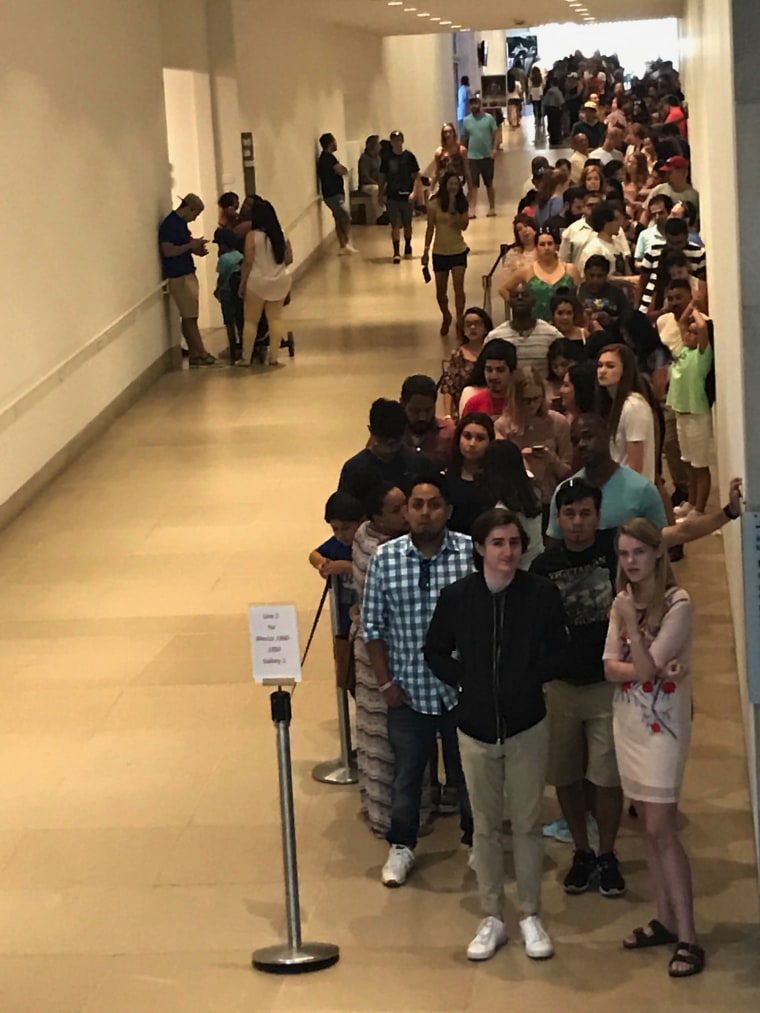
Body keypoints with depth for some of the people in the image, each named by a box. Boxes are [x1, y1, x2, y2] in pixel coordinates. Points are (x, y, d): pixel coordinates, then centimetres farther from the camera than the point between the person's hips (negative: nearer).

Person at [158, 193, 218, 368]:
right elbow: (168, 250, -23)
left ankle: (195, 354, 13)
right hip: (178, 276, -10)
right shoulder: (169, 225, -16)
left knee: (189, 317, 10)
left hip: (187, 273, 10)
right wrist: (190, 245, -18)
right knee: (189, 317, -5)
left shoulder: (181, 223, 13)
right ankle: (201, 354, -3)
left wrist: (194, 248, 5)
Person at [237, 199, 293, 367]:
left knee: (251, 320, 7)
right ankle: (274, 356, 6)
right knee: (275, 317, 9)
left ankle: (245, 357, 10)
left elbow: (248, 262, -13)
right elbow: (289, 260, 6)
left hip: (258, 282, -4)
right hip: (280, 281, 4)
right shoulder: (282, 235, 1)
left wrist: (242, 284, -5)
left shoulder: (253, 236, -12)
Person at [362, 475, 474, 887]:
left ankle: (476, 840, 35)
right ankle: (401, 847, 31)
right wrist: (386, 682, -2)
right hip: (409, 690, 1)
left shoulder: (472, 552, -10)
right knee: (406, 772, 14)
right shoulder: (385, 557, -6)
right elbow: (373, 626, 0)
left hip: (463, 688, 0)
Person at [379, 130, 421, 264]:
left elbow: (416, 176, -2)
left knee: (407, 223, 13)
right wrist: (381, 194, 1)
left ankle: (408, 246, 34)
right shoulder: (386, 158, 0)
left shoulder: (409, 156, -3)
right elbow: (382, 177, 6)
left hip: (406, 196, 0)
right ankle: (396, 252, -3)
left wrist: (414, 192, -11)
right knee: (395, 225, -4)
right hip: (392, 196, 0)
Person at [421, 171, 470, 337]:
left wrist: (453, 209, -24)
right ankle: (446, 317, 35)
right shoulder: (434, 204, -7)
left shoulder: (462, 202, -2)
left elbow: (463, 225, -12)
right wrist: (426, 250, -3)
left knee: (459, 286, -13)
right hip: (440, 252, 0)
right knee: (441, 290, 10)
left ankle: (460, 321, -8)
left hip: (458, 250, 0)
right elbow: (430, 228, -2)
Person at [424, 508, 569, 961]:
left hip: (527, 727, -1)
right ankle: (493, 919, 20)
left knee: (528, 824, 6)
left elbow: (558, 648, 4)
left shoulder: (542, 593, -9)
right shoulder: (456, 596, -6)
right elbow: (436, 652, 7)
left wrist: (534, 679, -6)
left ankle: (531, 916, 19)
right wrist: (464, 682, -4)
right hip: (476, 728, 1)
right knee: (486, 827, 10)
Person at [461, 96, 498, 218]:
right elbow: (463, 139, 9)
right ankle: (472, 210, -6)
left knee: (489, 184, 10)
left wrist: (494, 148, -15)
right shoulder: (466, 121, 5)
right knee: (473, 184, -4)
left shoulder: (489, 118, -1)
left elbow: (495, 133, -3)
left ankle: (492, 208, 21)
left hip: (487, 156, -1)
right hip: (472, 157, 1)